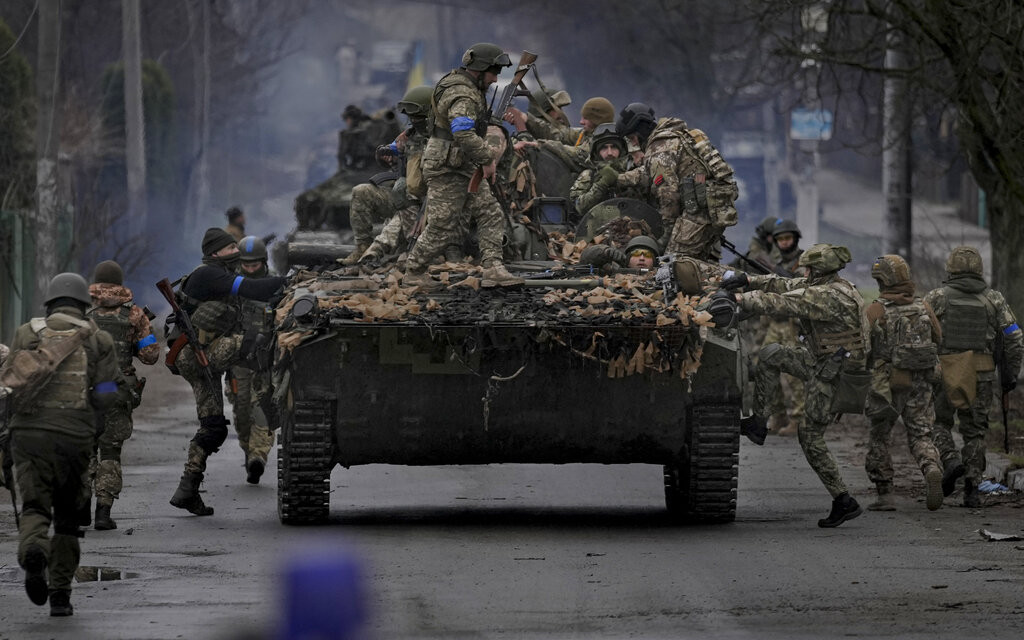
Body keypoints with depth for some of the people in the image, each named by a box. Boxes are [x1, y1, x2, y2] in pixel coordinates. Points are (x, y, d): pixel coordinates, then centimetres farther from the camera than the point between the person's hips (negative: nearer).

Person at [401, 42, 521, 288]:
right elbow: (464, 134, -36)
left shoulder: (471, 89, 12)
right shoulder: (462, 96, -22)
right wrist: (487, 158, -29)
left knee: (490, 214, 1)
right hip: (446, 170, -10)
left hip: (465, 169, 10)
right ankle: (413, 272, 10)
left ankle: (492, 265, -5)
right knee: (442, 227, -3)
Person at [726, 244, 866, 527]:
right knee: (771, 354, 15)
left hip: (831, 376, -10)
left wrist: (740, 299, -18)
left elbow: (782, 304, -26)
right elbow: (786, 286, 10)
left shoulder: (828, 297, -26)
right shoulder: (828, 286, 5)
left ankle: (844, 501, 2)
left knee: (811, 437, -1)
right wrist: (748, 280, 1)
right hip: (819, 360, 10)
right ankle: (758, 422, 19)